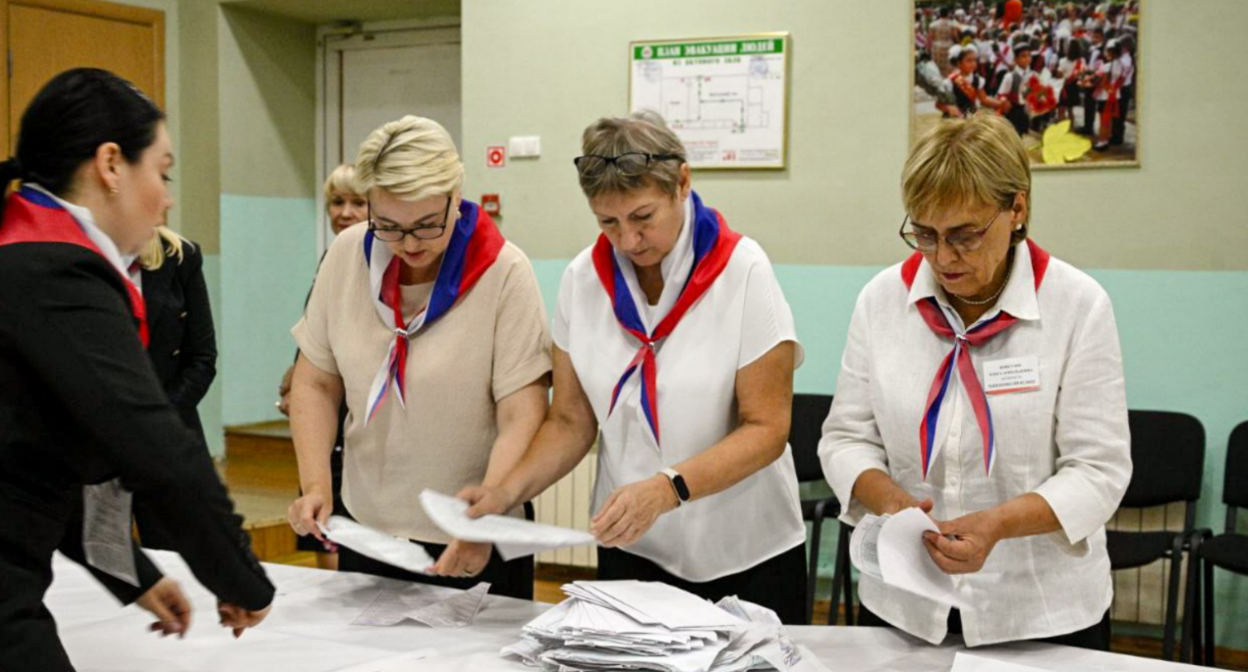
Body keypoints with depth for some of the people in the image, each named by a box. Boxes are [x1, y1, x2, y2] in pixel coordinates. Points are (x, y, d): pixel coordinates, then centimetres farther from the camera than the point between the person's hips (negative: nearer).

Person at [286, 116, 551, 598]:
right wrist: (315, 485, -10)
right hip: (364, 529, 4)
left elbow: (522, 419, -18)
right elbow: (316, 383, 3)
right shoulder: (347, 255, -4)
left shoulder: (504, 273, -16)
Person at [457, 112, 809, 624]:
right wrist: (509, 490, -15)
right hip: (632, 549, 3)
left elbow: (766, 428, -14)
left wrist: (668, 488, -28)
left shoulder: (742, 271, -13)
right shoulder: (583, 279, -3)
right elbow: (571, 422, 3)